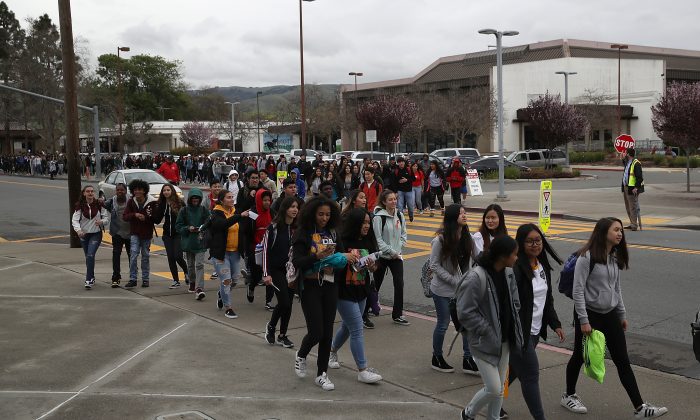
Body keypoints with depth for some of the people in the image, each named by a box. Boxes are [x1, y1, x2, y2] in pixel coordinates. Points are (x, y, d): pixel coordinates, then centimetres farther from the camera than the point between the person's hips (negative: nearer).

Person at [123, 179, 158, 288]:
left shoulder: (152, 202, -8)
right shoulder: (131, 202, 0)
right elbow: (125, 217, -4)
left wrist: (145, 218, -24)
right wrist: (135, 215, -22)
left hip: (147, 233, -1)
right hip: (135, 233, 1)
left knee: (145, 256, 10)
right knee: (133, 254, -11)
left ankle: (145, 279, 20)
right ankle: (132, 279, -6)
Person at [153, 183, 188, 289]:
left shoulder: (180, 203, -7)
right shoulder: (162, 204, 6)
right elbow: (157, 220, 5)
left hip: (178, 234, -4)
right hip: (167, 234, 4)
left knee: (178, 256, -11)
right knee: (170, 257, 5)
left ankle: (187, 273, 19)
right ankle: (176, 281, 16)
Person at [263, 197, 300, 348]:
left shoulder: (298, 228, 3)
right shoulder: (274, 227, -10)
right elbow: (266, 250, -10)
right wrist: (266, 274, -14)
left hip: (292, 271, 5)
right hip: (276, 271, -5)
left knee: (288, 304, 6)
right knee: (284, 302, -11)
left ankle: (282, 335, 19)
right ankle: (271, 327, 15)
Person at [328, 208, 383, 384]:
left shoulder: (368, 242, 4)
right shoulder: (342, 242, -15)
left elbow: (374, 266, 10)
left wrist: (373, 266, -11)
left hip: (361, 292, 7)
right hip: (345, 292, -6)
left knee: (347, 326, 20)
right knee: (357, 329, -6)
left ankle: (332, 351, 44)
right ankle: (362, 371, -1)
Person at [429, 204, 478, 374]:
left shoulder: (466, 237, 1)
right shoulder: (440, 239, -17)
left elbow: (468, 261, 9)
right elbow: (434, 265, -15)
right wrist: (455, 281, -18)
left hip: (461, 288, 5)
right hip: (442, 289, -5)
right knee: (443, 324, 6)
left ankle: (467, 360, 12)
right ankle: (437, 359, 26)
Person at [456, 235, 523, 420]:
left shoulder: (508, 273, 0)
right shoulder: (476, 277, -24)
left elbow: (514, 302, 13)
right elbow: (465, 313, -21)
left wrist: (513, 330, 2)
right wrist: (488, 332, -17)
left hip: (504, 341, 7)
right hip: (484, 342, -7)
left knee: (500, 388, 15)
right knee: (493, 389, -4)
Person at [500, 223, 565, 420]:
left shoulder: (543, 266, 8)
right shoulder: (515, 268, -20)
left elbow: (547, 299, 17)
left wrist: (555, 324, 12)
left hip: (535, 331, 8)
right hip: (518, 332, -8)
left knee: (514, 370, 20)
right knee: (531, 375, -3)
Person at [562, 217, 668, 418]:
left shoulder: (615, 258, 7)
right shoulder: (587, 257, -16)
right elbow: (578, 291, -18)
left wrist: (622, 315, 17)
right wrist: (583, 320, -19)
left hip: (610, 315, 6)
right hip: (589, 314, -6)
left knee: (623, 361, 5)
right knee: (580, 357, 10)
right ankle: (569, 396, 31)